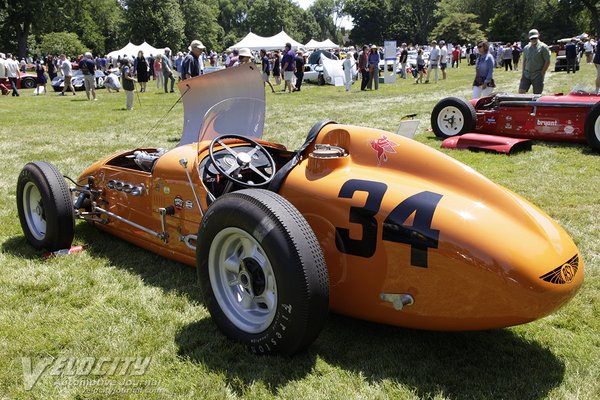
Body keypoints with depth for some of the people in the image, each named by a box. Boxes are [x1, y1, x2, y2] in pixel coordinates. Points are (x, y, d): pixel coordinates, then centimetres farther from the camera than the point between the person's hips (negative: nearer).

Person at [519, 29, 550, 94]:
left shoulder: (543, 47, -3)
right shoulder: (526, 48, 12)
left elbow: (547, 62, -4)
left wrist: (542, 73, -9)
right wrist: (523, 73, 10)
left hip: (537, 76, -4)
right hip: (526, 74, 4)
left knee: (537, 95, -1)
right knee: (521, 91, -7)